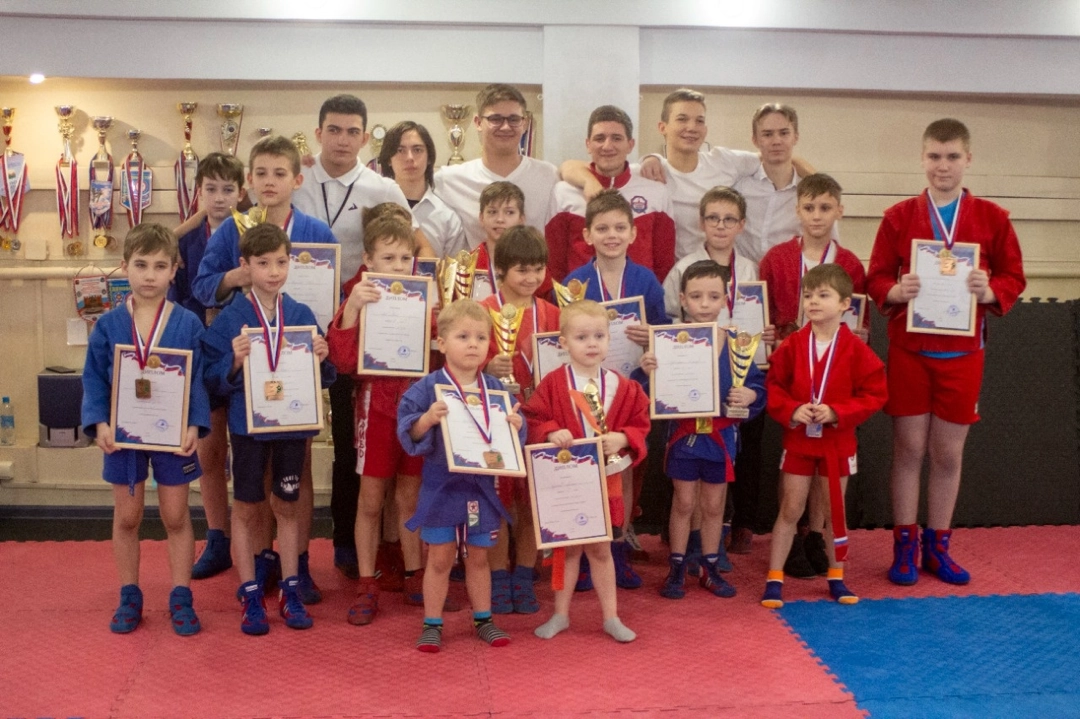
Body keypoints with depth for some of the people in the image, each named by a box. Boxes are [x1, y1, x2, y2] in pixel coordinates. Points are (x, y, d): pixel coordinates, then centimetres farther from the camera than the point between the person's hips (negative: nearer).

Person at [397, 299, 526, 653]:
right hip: (441, 486, -3)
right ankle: (432, 624, 19)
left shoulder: (494, 389, 2)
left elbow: (511, 432, 6)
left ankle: (483, 620, 29)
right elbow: (407, 430, -14)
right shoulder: (428, 387, -9)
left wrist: (516, 425, -16)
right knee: (440, 558, 6)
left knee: (478, 557, 15)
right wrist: (427, 419, -33)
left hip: (482, 486, 3)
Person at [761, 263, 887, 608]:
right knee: (790, 510, 4)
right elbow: (773, 386, 0)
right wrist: (791, 411, -17)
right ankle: (774, 579, 11)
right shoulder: (792, 345, -6)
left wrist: (836, 412, -18)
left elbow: (874, 393, -7)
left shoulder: (855, 349, -9)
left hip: (837, 442, 0)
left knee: (835, 511, 12)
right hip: (797, 440, 0)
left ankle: (836, 578, 26)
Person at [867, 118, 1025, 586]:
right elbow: (877, 277, 2)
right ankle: (905, 545, 17)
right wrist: (895, 291, -20)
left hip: (962, 352, 1)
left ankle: (937, 546, 23)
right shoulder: (899, 217, 1)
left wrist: (992, 292, -18)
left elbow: (1014, 277, 3)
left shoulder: (992, 218, 2)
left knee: (949, 453, 9)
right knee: (909, 448, 5)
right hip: (909, 349, -1)